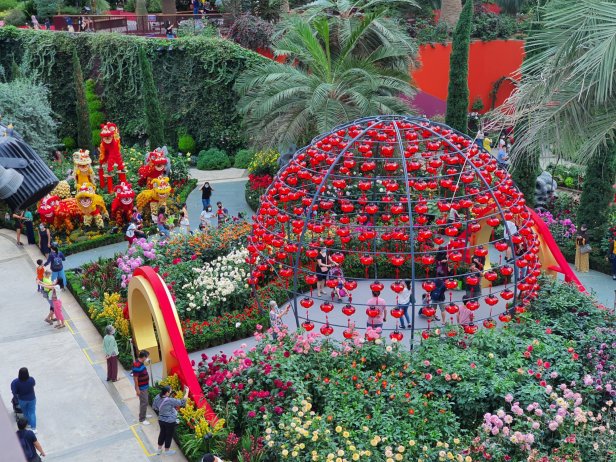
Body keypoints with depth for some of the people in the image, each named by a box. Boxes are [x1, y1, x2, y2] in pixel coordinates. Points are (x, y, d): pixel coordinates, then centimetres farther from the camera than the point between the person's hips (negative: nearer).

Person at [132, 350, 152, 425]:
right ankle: (142, 419, 8)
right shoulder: (137, 365, -28)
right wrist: (137, 389, -22)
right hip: (141, 388, -10)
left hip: (145, 386, 10)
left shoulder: (141, 363, 2)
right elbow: (135, 378, -25)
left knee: (144, 401, 23)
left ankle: (144, 414, 40)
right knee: (144, 402, -2)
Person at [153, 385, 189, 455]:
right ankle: (167, 451, 35)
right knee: (169, 435, 16)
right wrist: (187, 392, -18)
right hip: (170, 421, -6)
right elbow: (182, 402, -27)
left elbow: (154, 407, 6)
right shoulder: (170, 400, -31)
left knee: (162, 433, 26)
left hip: (161, 420, 6)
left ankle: (159, 449, 42)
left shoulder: (157, 397, -11)